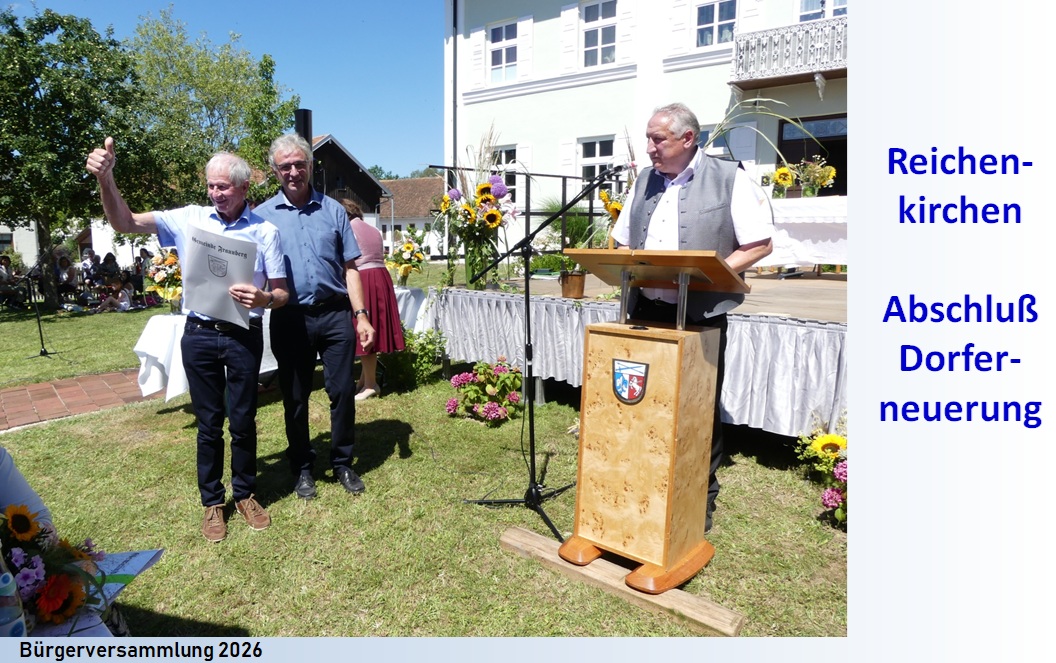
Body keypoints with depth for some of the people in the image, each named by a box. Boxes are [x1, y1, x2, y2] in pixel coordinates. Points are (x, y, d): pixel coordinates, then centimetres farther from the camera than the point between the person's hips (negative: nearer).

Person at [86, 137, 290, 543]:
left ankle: (246, 494, 28)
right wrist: (105, 179, -17)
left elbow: (282, 293, -1)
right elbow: (125, 223, -1)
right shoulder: (189, 219, 3)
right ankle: (212, 502, 26)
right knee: (208, 423, 11)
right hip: (200, 335, 1)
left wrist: (264, 299, -24)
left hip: (245, 336, -1)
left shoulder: (264, 231, -1)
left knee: (243, 421, 8)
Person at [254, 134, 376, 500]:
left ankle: (343, 463, 22)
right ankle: (302, 467, 26)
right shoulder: (263, 215, 5)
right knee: (295, 398, 9)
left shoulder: (333, 210, 7)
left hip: (335, 314, 1)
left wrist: (361, 315, -1)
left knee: (343, 391, 4)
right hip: (290, 319, 0)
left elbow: (349, 267, 6)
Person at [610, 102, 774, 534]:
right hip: (646, 311, 5)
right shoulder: (644, 182, 14)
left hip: (701, 314, -4)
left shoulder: (729, 179, -3)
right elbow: (622, 243, 18)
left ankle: (701, 501, 23)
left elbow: (759, 244, -6)